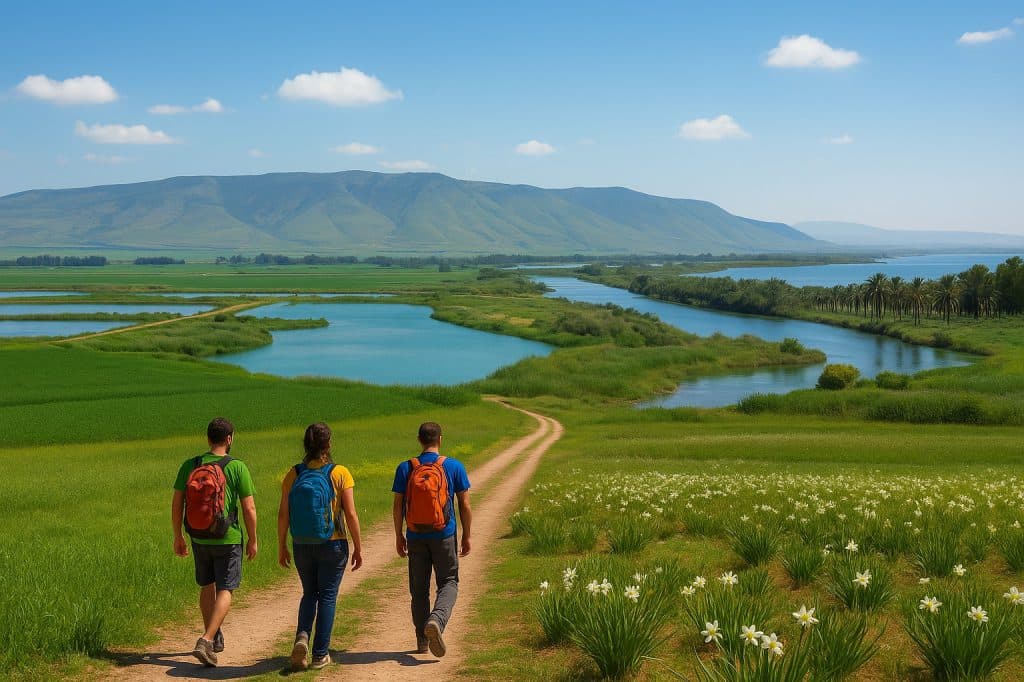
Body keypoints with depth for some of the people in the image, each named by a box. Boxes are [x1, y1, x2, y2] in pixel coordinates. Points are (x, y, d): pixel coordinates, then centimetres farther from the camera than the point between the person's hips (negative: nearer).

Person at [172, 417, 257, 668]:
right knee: (225, 591, 3)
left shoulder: (189, 466, -4)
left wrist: (178, 537, 11)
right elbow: (249, 508, -11)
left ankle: (215, 638, 32)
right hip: (228, 540, -4)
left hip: (199, 539, 4)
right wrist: (253, 540, 1)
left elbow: (176, 504, -1)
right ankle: (205, 641, -13)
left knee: (207, 586, 20)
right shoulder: (237, 467, -12)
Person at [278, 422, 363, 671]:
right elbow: (351, 515, -10)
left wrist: (282, 547, 10)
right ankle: (320, 654, 11)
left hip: (302, 547, 2)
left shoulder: (294, 475, -2)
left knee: (309, 593, 19)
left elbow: (283, 515, -2)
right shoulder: (339, 474, -9)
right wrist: (358, 548, -1)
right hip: (333, 545, -2)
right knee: (327, 596, 9)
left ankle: (302, 636, -4)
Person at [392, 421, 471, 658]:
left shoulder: (405, 468, -1)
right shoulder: (454, 467, -4)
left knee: (419, 589, 12)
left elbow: (398, 505, 0)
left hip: (416, 537, 2)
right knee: (448, 583, 8)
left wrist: (399, 536, 10)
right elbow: (465, 505, -2)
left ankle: (422, 641, 17)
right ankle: (436, 620, -19)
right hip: (444, 537, -1)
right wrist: (466, 536, 7)